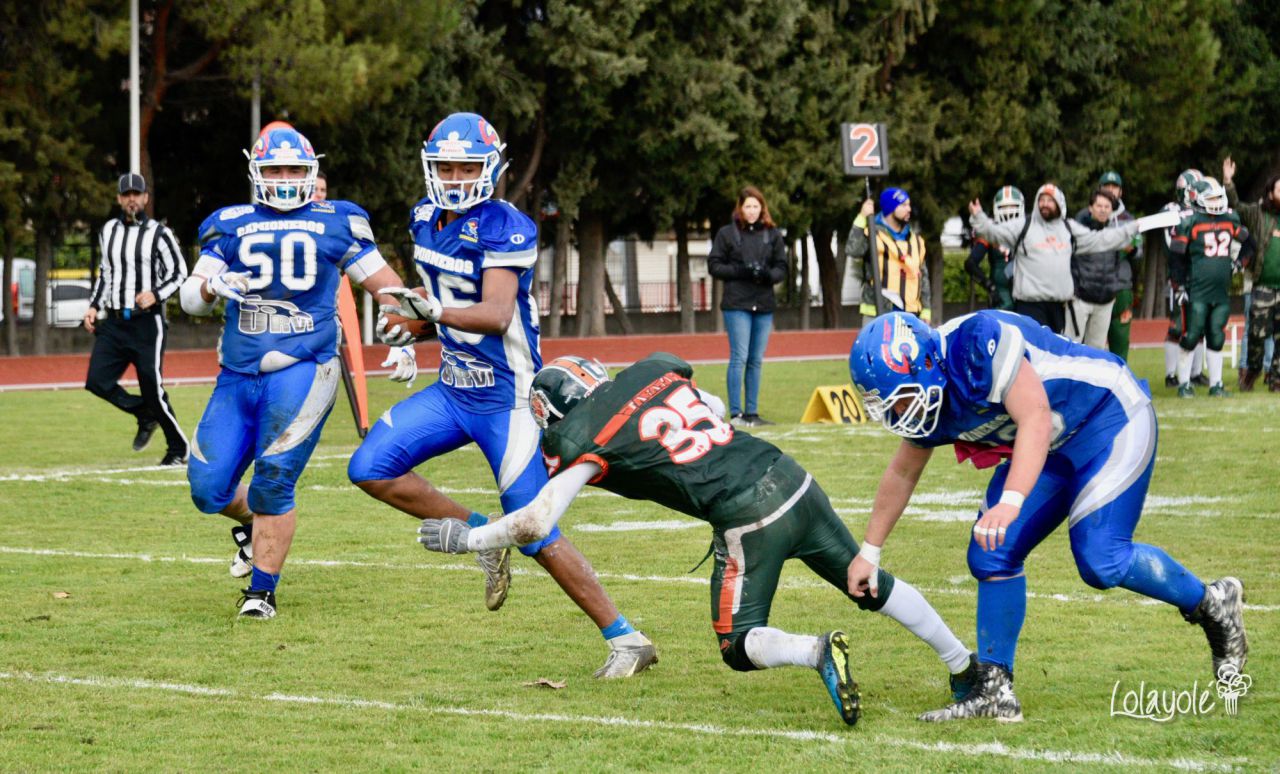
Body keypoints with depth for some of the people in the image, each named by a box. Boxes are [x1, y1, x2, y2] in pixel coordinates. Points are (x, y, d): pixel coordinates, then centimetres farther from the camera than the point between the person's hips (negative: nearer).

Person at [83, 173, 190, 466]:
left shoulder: (158, 234, -6)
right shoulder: (109, 231, 11)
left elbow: (179, 272, -4)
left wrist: (156, 294, -19)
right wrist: (94, 306, 14)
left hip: (147, 323, -6)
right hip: (113, 322, 6)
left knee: (153, 389, -5)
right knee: (98, 381, -6)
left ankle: (178, 449, 11)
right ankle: (145, 415, 18)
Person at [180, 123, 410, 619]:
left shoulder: (335, 225, 6)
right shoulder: (231, 226, 11)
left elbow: (385, 285, 14)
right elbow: (191, 300, 10)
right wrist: (212, 286, -12)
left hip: (303, 369, -3)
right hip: (237, 374, 3)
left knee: (274, 479, -15)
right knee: (208, 487, -1)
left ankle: (262, 591, -1)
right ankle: (253, 524, 34)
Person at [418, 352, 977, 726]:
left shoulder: (586, 440, -1)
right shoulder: (655, 370, 15)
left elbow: (536, 524, -1)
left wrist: (463, 538, 11)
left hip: (748, 520, -6)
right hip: (792, 480, 6)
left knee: (740, 646, 8)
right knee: (869, 584, 20)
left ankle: (819, 652, -20)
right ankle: (964, 665, 22)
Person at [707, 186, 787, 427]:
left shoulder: (772, 235, 10)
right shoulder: (727, 234, 3)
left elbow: (782, 268, 9)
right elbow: (714, 265, 1)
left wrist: (768, 275, -13)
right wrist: (740, 271, -14)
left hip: (764, 306, 4)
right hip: (737, 304, -4)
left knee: (756, 360, 8)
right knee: (739, 357, -9)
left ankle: (752, 412, 13)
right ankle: (735, 413, -8)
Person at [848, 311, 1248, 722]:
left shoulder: (978, 342, -31)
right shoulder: (927, 403, -4)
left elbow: (1035, 418, -36)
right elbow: (902, 473, 14)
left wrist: (1011, 501, -47)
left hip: (1112, 417, -8)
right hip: (1055, 449, 8)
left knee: (1101, 561, -19)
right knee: (993, 556, -2)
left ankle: (1211, 604, 4)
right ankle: (994, 691, 6)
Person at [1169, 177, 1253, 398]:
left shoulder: (1230, 220, 8)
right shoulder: (1189, 222, -8)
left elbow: (1248, 244, 24)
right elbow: (1177, 256, -5)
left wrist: (1237, 263, 13)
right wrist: (1181, 285, -6)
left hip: (1221, 292, 5)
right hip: (1197, 292, -5)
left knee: (1216, 338, 7)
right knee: (1191, 336, -4)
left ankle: (1216, 384, 13)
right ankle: (1184, 384, 6)